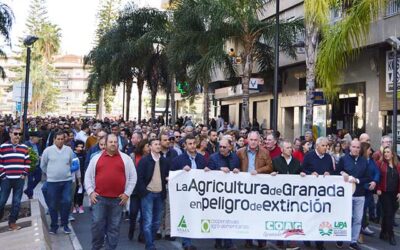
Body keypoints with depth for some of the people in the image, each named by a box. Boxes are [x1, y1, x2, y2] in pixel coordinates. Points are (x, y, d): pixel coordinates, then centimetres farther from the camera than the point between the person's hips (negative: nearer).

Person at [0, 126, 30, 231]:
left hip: (20, 179, 2)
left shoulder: (24, 147, 6)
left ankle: (12, 223, 14)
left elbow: (27, 162, 9)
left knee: (16, 202, 5)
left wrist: (25, 174, 1)